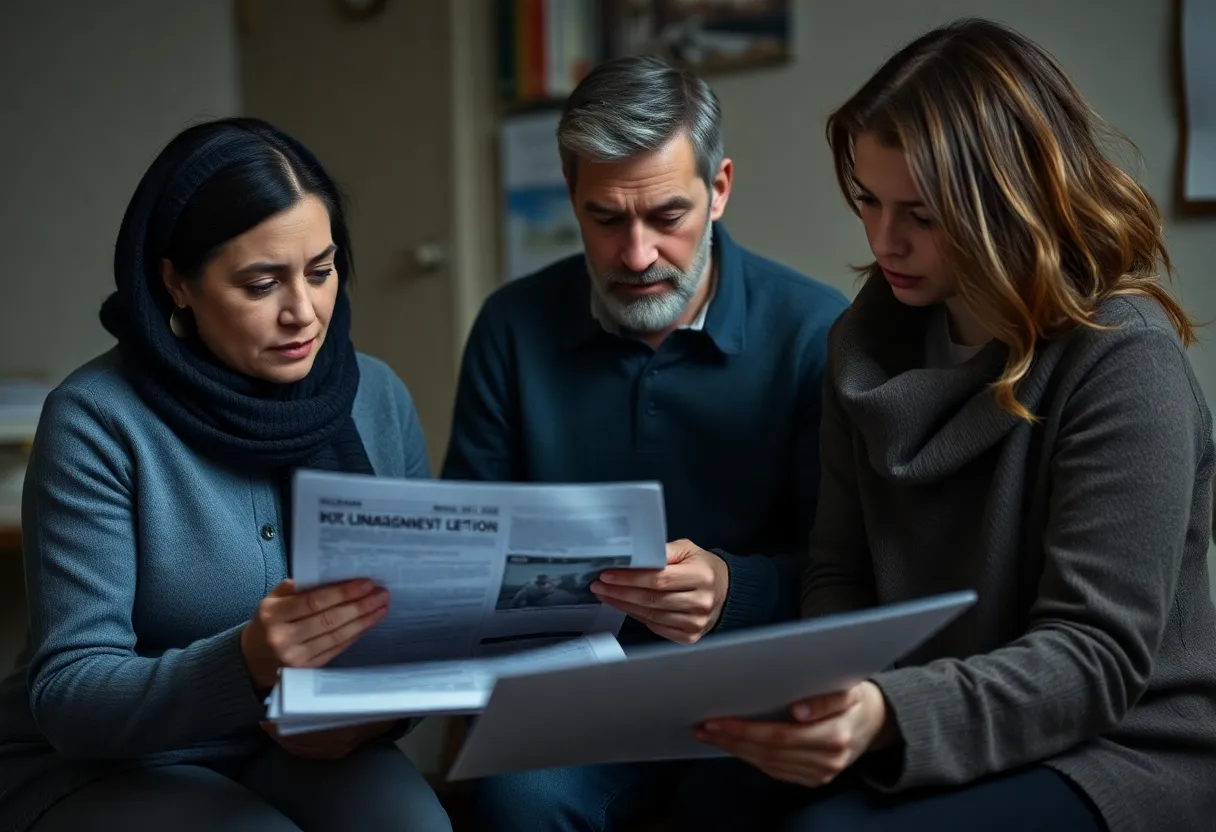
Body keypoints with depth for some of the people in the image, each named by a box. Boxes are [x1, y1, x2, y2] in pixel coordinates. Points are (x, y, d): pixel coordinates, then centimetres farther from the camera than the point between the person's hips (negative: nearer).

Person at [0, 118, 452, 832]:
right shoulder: (97, 420, -15)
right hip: (98, 766, -4)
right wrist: (243, 665, -36)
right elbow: (67, 695, -18)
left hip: (304, 750, 4)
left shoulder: (379, 399, -1)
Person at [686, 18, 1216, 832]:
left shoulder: (1122, 357, -15)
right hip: (926, 735, 5)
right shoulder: (871, 342, 5)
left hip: (1119, 755, -5)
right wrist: (824, 695, -14)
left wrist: (893, 716, -36)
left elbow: (1095, 657, -20)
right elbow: (842, 575, 8)